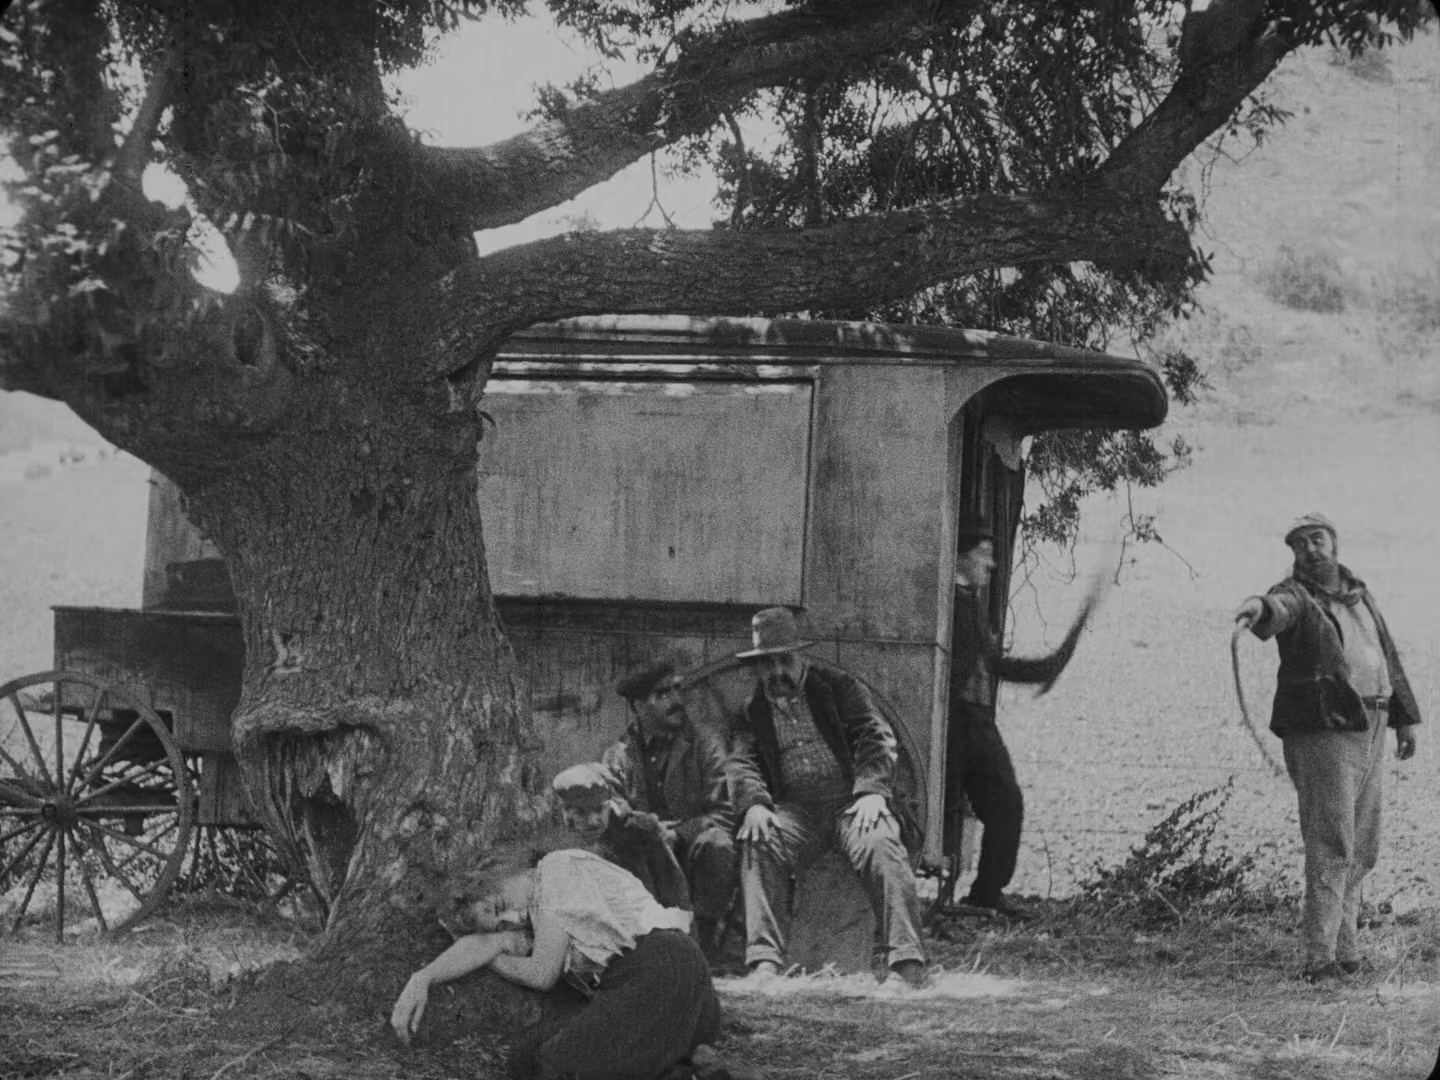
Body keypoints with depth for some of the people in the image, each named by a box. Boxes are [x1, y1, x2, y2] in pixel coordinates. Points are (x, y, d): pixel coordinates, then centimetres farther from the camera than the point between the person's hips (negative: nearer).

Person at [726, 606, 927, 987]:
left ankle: (907, 963, -40)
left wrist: (872, 792, -16)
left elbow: (877, 739, 2)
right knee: (759, 845, -31)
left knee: (880, 844, -33)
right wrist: (754, 805, -19)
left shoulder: (840, 689, 12)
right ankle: (765, 961, -36)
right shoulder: (752, 713, 17)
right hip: (794, 810, 2)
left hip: (853, 802, -2)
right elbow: (742, 764, 5)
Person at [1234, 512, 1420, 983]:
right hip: (1322, 732, -7)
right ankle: (1320, 958, -14)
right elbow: (1279, 609, -34)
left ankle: (1343, 947, 20)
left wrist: (1405, 716, 20)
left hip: (1369, 732, 7)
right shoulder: (1297, 596, -8)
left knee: (1361, 851, 11)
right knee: (1331, 848, -13)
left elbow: (1387, 656, 23)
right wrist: (1258, 609, -58)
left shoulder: (1358, 593, 15)